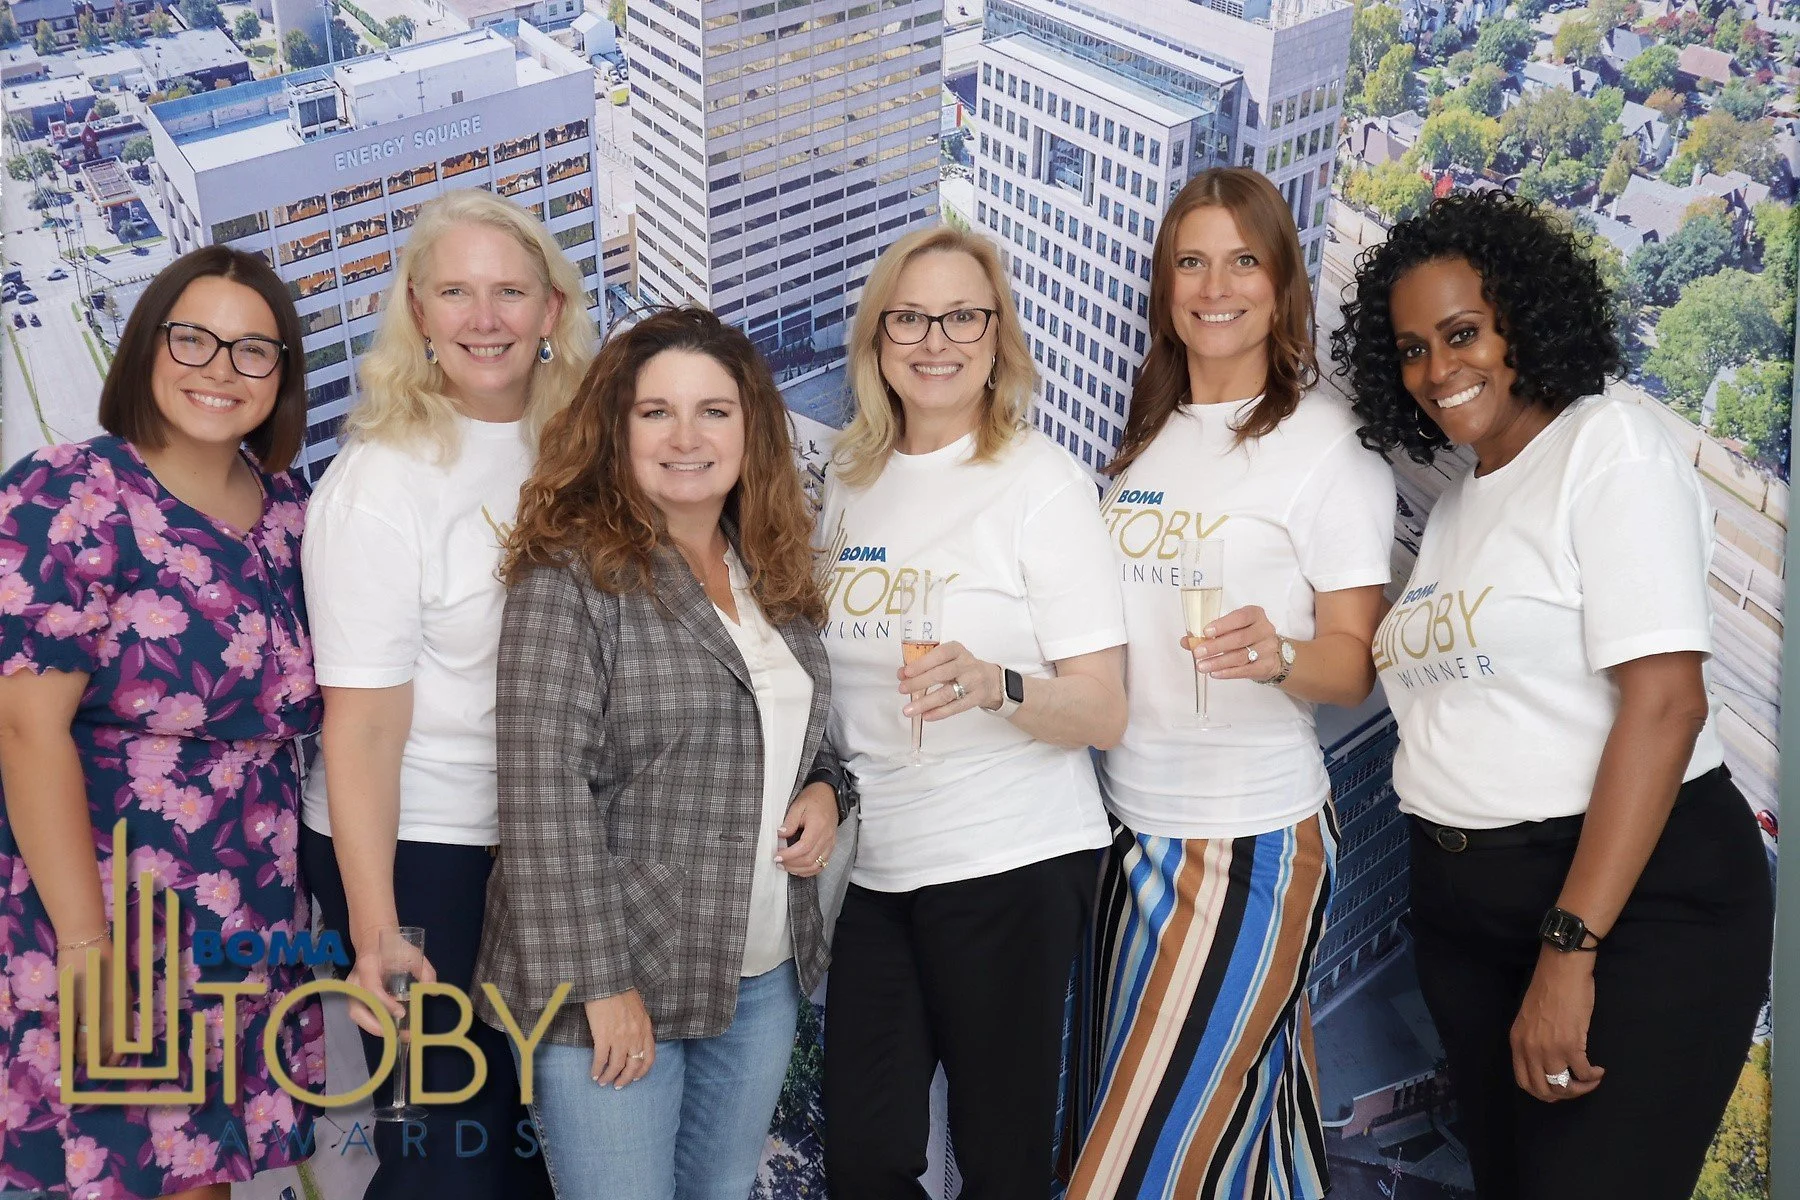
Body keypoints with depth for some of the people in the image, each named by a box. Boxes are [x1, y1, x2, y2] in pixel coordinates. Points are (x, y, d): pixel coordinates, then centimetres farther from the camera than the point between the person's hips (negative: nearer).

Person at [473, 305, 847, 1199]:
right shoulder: (571, 578, -13)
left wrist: (822, 789, 1)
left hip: (764, 979, 6)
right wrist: (601, 985, -19)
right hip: (615, 987, -6)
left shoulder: (773, 573, 8)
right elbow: (544, 796, -17)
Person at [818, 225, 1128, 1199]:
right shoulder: (850, 482, 7)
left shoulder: (1040, 481, -8)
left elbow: (1104, 714, -12)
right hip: (874, 865, 5)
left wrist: (992, 684, -30)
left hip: (1008, 865, -5)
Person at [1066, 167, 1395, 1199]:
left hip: (1249, 840, -6)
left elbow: (1355, 664, -11)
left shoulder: (1326, 442, -9)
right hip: (1135, 823, 6)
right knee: (1241, 1116, 15)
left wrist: (1277, 654, -30)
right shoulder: (1148, 434, 10)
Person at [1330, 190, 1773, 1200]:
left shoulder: (1611, 446, -9)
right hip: (1462, 908, 8)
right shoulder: (1458, 504, 15)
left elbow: (1664, 702, -18)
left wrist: (1570, 949, -23)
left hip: (1636, 903, -8)